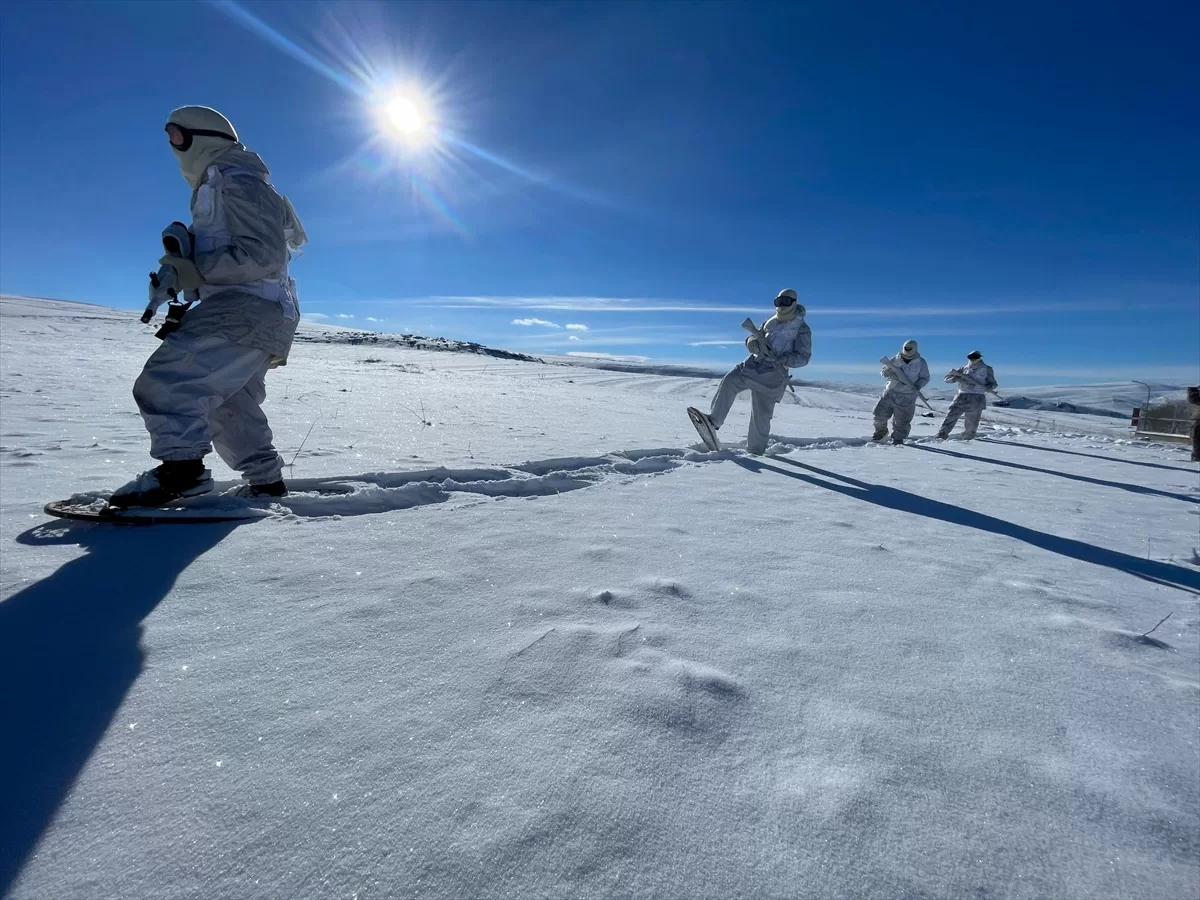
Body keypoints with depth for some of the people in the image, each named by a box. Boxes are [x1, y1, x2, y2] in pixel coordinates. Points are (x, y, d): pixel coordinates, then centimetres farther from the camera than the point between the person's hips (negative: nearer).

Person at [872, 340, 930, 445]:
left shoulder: (921, 363, -1)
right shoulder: (895, 359, 1)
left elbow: (925, 378, 5)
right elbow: (883, 371, 6)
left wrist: (918, 385, -16)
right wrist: (888, 372, -19)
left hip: (908, 396, -2)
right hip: (891, 391, 2)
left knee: (902, 420, -1)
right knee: (880, 411, -2)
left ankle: (898, 438, 15)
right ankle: (881, 431, 23)